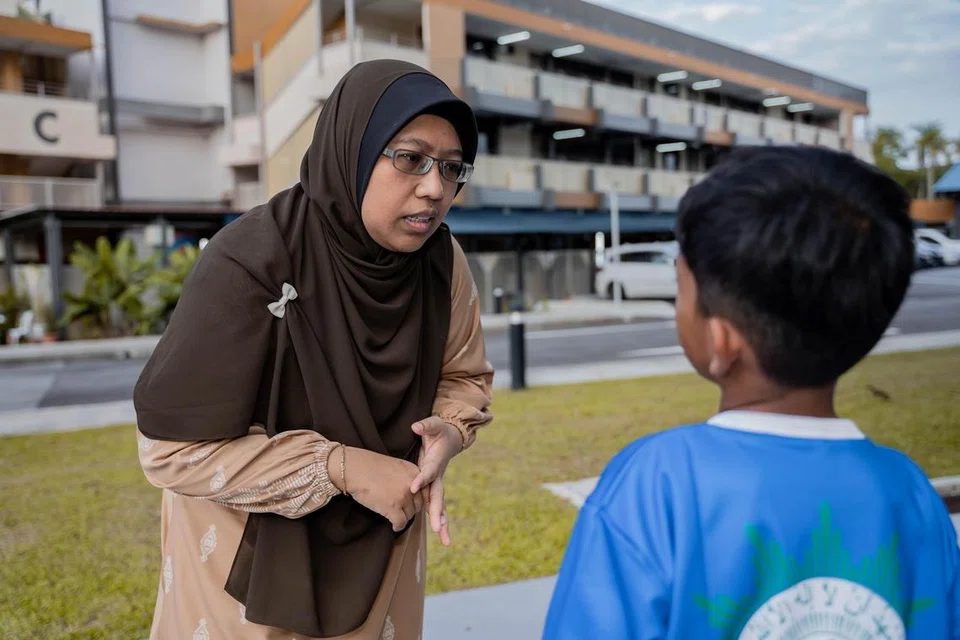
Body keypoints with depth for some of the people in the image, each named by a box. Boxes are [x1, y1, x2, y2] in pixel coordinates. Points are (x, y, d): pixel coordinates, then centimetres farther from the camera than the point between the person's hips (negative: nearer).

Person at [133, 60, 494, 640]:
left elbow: (464, 376, 0)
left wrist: (447, 434, -22)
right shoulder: (252, 263, -28)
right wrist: (344, 468, -29)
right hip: (252, 550, -4)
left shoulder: (441, 261, -14)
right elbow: (175, 446, -26)